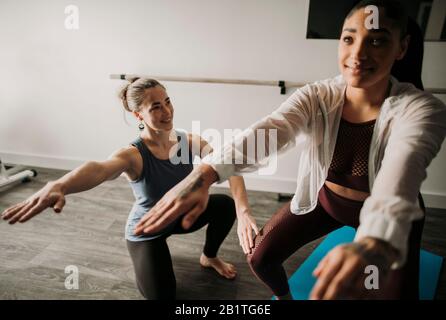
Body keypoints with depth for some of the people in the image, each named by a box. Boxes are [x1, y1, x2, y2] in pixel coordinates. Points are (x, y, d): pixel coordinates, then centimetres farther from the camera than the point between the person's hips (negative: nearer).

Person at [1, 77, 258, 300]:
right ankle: (146, 255, 25)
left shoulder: (189, 141, -20)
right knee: (162, 295, -8)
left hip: (180, 215, 4)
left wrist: (242, 209, -51)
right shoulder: (133, 155, -32)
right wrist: (57, 186, -76)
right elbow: (99, 169, -54)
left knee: (226, 205, -16)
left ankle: (209, 258, 14)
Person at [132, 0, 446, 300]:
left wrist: (377, 241, -68)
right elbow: (267, 132, -38)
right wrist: (205, 172, -57)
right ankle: (284, 297, 35)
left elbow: (402, 169, -47)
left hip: (389, 218, -1)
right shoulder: (315, 97, -19)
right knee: (260, 257, -1)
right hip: (323, 198, 2)